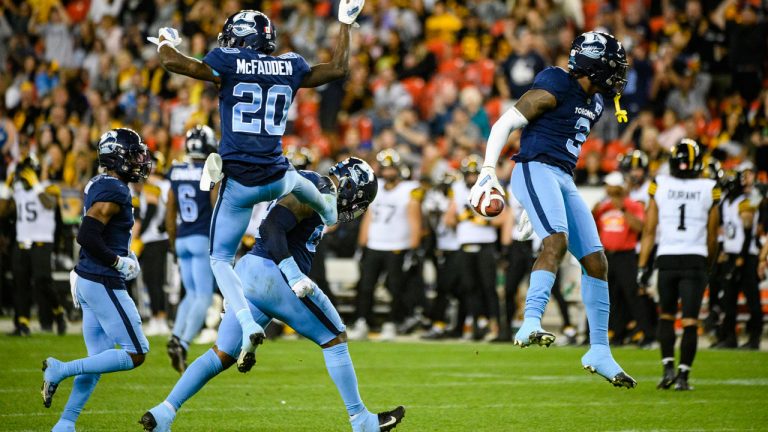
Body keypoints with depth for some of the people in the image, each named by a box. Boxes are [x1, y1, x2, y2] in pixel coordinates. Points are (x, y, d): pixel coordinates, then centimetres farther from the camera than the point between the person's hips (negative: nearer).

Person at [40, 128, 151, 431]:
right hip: (104, 283, -10)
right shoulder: (114, 191, -17)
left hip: (88, 281, 10)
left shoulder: (98, 185, 12)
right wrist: (119, 262, -15)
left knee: (98, 361, 13)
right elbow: (87, 235, -25)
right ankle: (61, 370, -6)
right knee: (135, 354, -5)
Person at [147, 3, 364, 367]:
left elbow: (172, 62, -12)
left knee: (221, 259, 8)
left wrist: (165, 42, 11)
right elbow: (339, 68, 18)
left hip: (238, 183, -4)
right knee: (296, 180, 42)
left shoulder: (228, 64, -7)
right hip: (276, 179, 4)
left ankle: (249, 326, -13)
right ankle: (328, 211, 75)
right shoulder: (290, 68, 4)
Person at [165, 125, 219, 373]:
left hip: (182, 239, 6)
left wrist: (173, 244, 19)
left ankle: (175, 337, -2)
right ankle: (183, 345, -13)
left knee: (192, 294, 17)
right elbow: (218, 211, -10)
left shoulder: (176, 172, 6)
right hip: (203, 239, -6)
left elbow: (170, 213, 11)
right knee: (203, 297, -1)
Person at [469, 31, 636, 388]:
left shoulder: (595, 101, 17)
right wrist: (488, 170, -20)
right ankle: (530, 325, -42)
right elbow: (506, 123, -11)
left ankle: (599, 351, 12)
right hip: (535, 170, -9)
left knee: (596, 260, 6)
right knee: (557, 240, -32)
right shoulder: (555, 87, -10)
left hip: (564, 180, 9)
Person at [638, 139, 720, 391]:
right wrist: (709, 265, 20)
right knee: (690, 321, 1)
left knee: (666, 316, 17)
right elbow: (712, 236, 6)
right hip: (695, 260, -1)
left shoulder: (660, 186, 1)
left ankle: (668, 367, 5)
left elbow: (649, 230, 2)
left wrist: (642, 266, 5)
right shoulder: (709, 190, 0)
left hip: (666, 259, 1)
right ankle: (683, 375, -4)